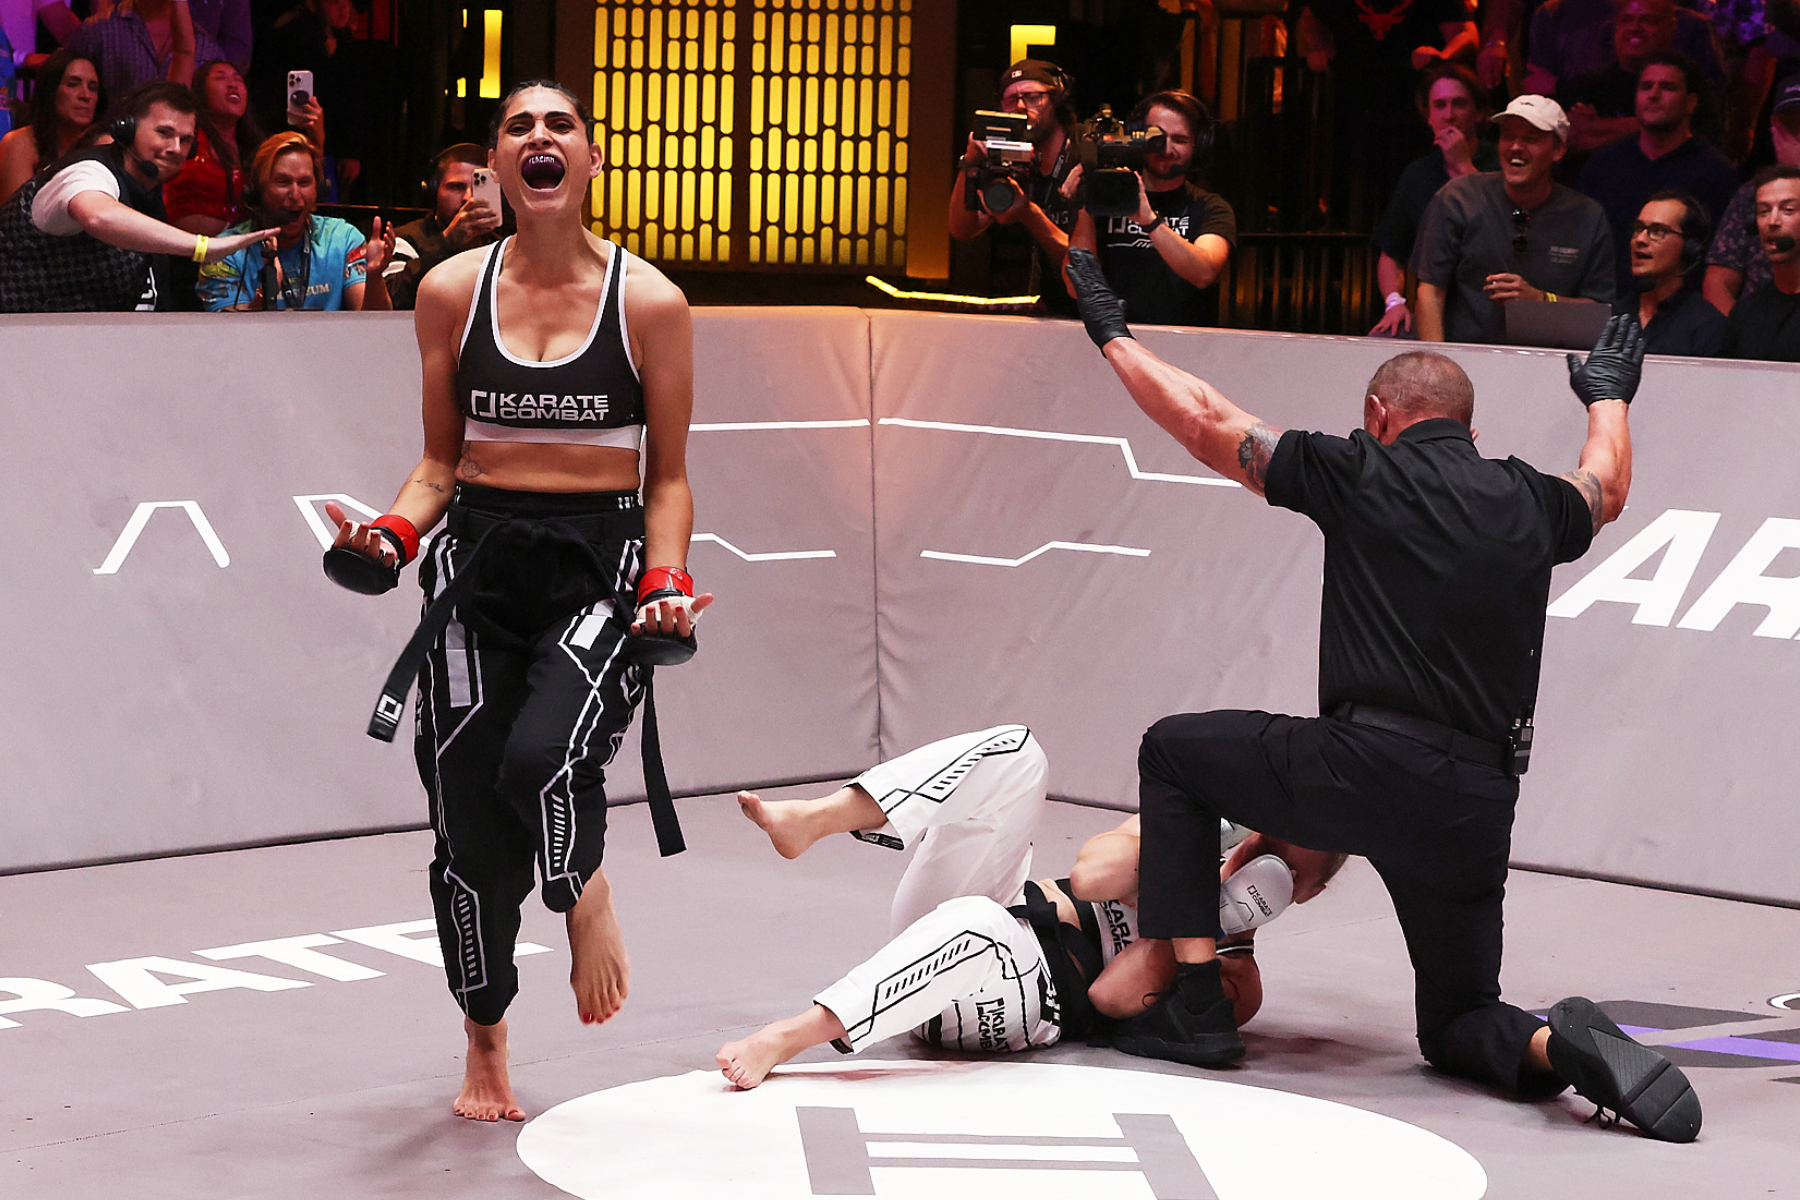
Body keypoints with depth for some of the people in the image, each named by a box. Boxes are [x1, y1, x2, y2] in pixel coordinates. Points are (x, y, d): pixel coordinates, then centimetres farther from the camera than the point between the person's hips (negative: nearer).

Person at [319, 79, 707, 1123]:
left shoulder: (648, 301, -1)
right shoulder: (452, 293, 5)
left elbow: (668, 477, 5)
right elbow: (441, 459, 13)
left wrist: (666, 584, -10)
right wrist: (394, 535, -5)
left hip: (599, 560, -2)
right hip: (479, 557, 3)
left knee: (542, 756, -29)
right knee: (470, 816, 1)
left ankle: (588, 897, 7)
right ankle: (486, 1053, 22)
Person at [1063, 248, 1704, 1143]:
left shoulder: (1363, 473, 3)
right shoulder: (1530, 504, 15)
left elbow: (1206, 423, 12)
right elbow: (1605, 490, 40)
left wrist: (1111, 333, 27)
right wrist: (1609, 397, 60)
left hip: (1362, 768, -5)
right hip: (1476, 808, 5)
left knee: (1172, 752, 22)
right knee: (1457, 1030, 23)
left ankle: (1194, 1009, 14)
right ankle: (1560, 1046, -13)